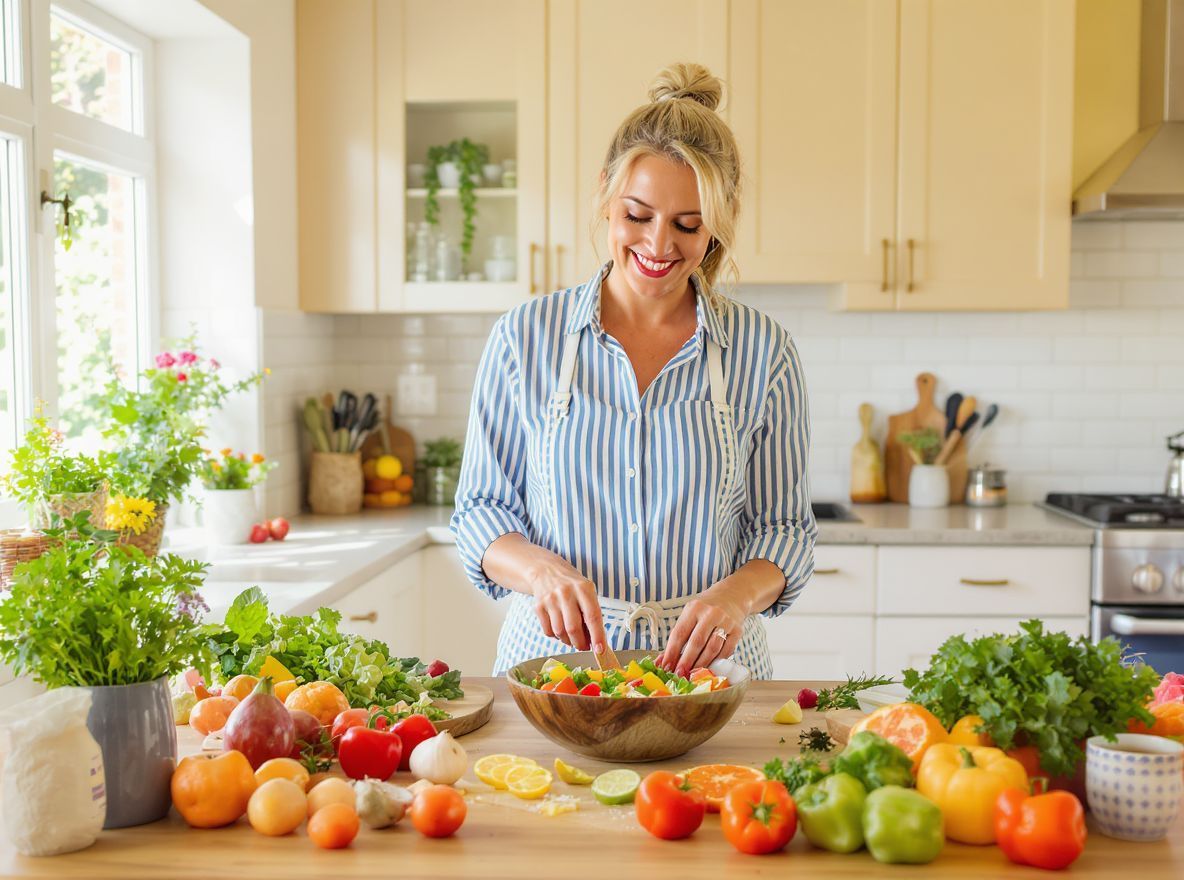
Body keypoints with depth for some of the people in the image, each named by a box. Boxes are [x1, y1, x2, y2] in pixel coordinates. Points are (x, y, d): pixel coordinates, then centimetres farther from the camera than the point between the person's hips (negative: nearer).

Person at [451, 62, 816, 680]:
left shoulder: (763, 351, 1)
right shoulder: (525, 339, 1)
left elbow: (784, 527, 6)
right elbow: (480, 510, 5)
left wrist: (738, 594, -15)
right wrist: (541, 568, -16)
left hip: (703, 663, 1)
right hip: (552, 652, 0)